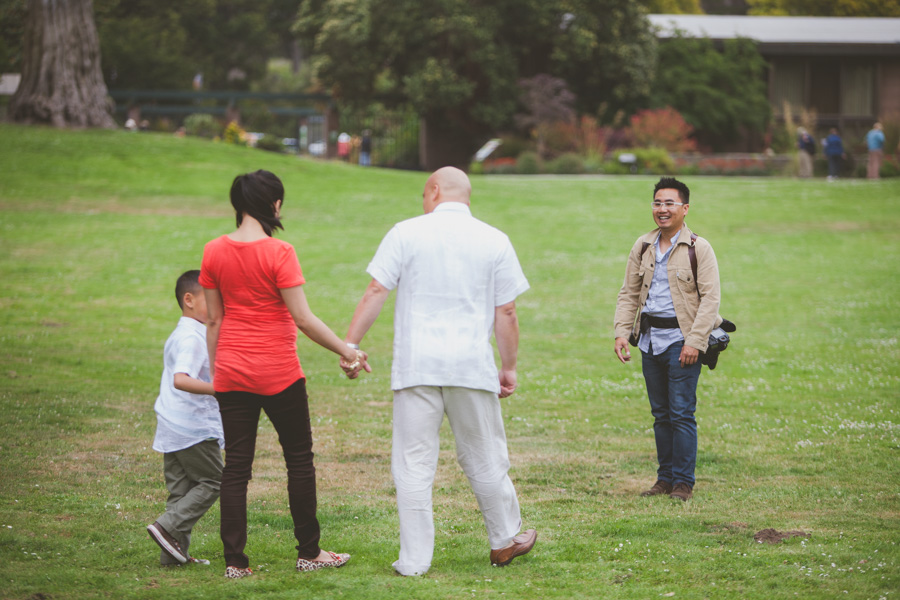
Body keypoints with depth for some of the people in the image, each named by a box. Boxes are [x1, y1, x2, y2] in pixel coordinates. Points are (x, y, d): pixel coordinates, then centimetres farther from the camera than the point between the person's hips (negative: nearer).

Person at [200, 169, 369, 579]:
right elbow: (303, 319, -15)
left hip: (232, 372, 4)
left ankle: (235, 560, 5)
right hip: (278, 374, -4)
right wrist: (345, 350, -6)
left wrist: (215, 369, 14)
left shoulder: (214, 252, 0)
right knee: (299, 459, 12)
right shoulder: (278, 253, -14)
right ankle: (309, 552, 18)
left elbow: (214, 320, 5)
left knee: (235, 465, 7)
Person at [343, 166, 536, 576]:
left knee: (413, 464, 1)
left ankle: (414, 560, 0)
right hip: (472, 365, 1)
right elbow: (506, 313, 5)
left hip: (415, 365, -1)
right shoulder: (494, 242, 6)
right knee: (484, 459, 15)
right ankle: (504, 541, 28)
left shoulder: (406, 233, 2)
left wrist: (349, 343, 1)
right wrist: (509, 368, 13)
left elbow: (375, 293, -3)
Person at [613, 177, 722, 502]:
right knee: (660, 413, 10)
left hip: (681, 340, -5)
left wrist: (694, 341, -17)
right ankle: (665, 478, 17)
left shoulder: (699, 249, -5)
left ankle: (683, 482, -1)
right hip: (650, 339, 5)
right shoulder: (643, 247, 11)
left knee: (681, 413, -7)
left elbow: (710, 298, -9)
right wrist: (621, 332, 3)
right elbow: (628, 293, 16)